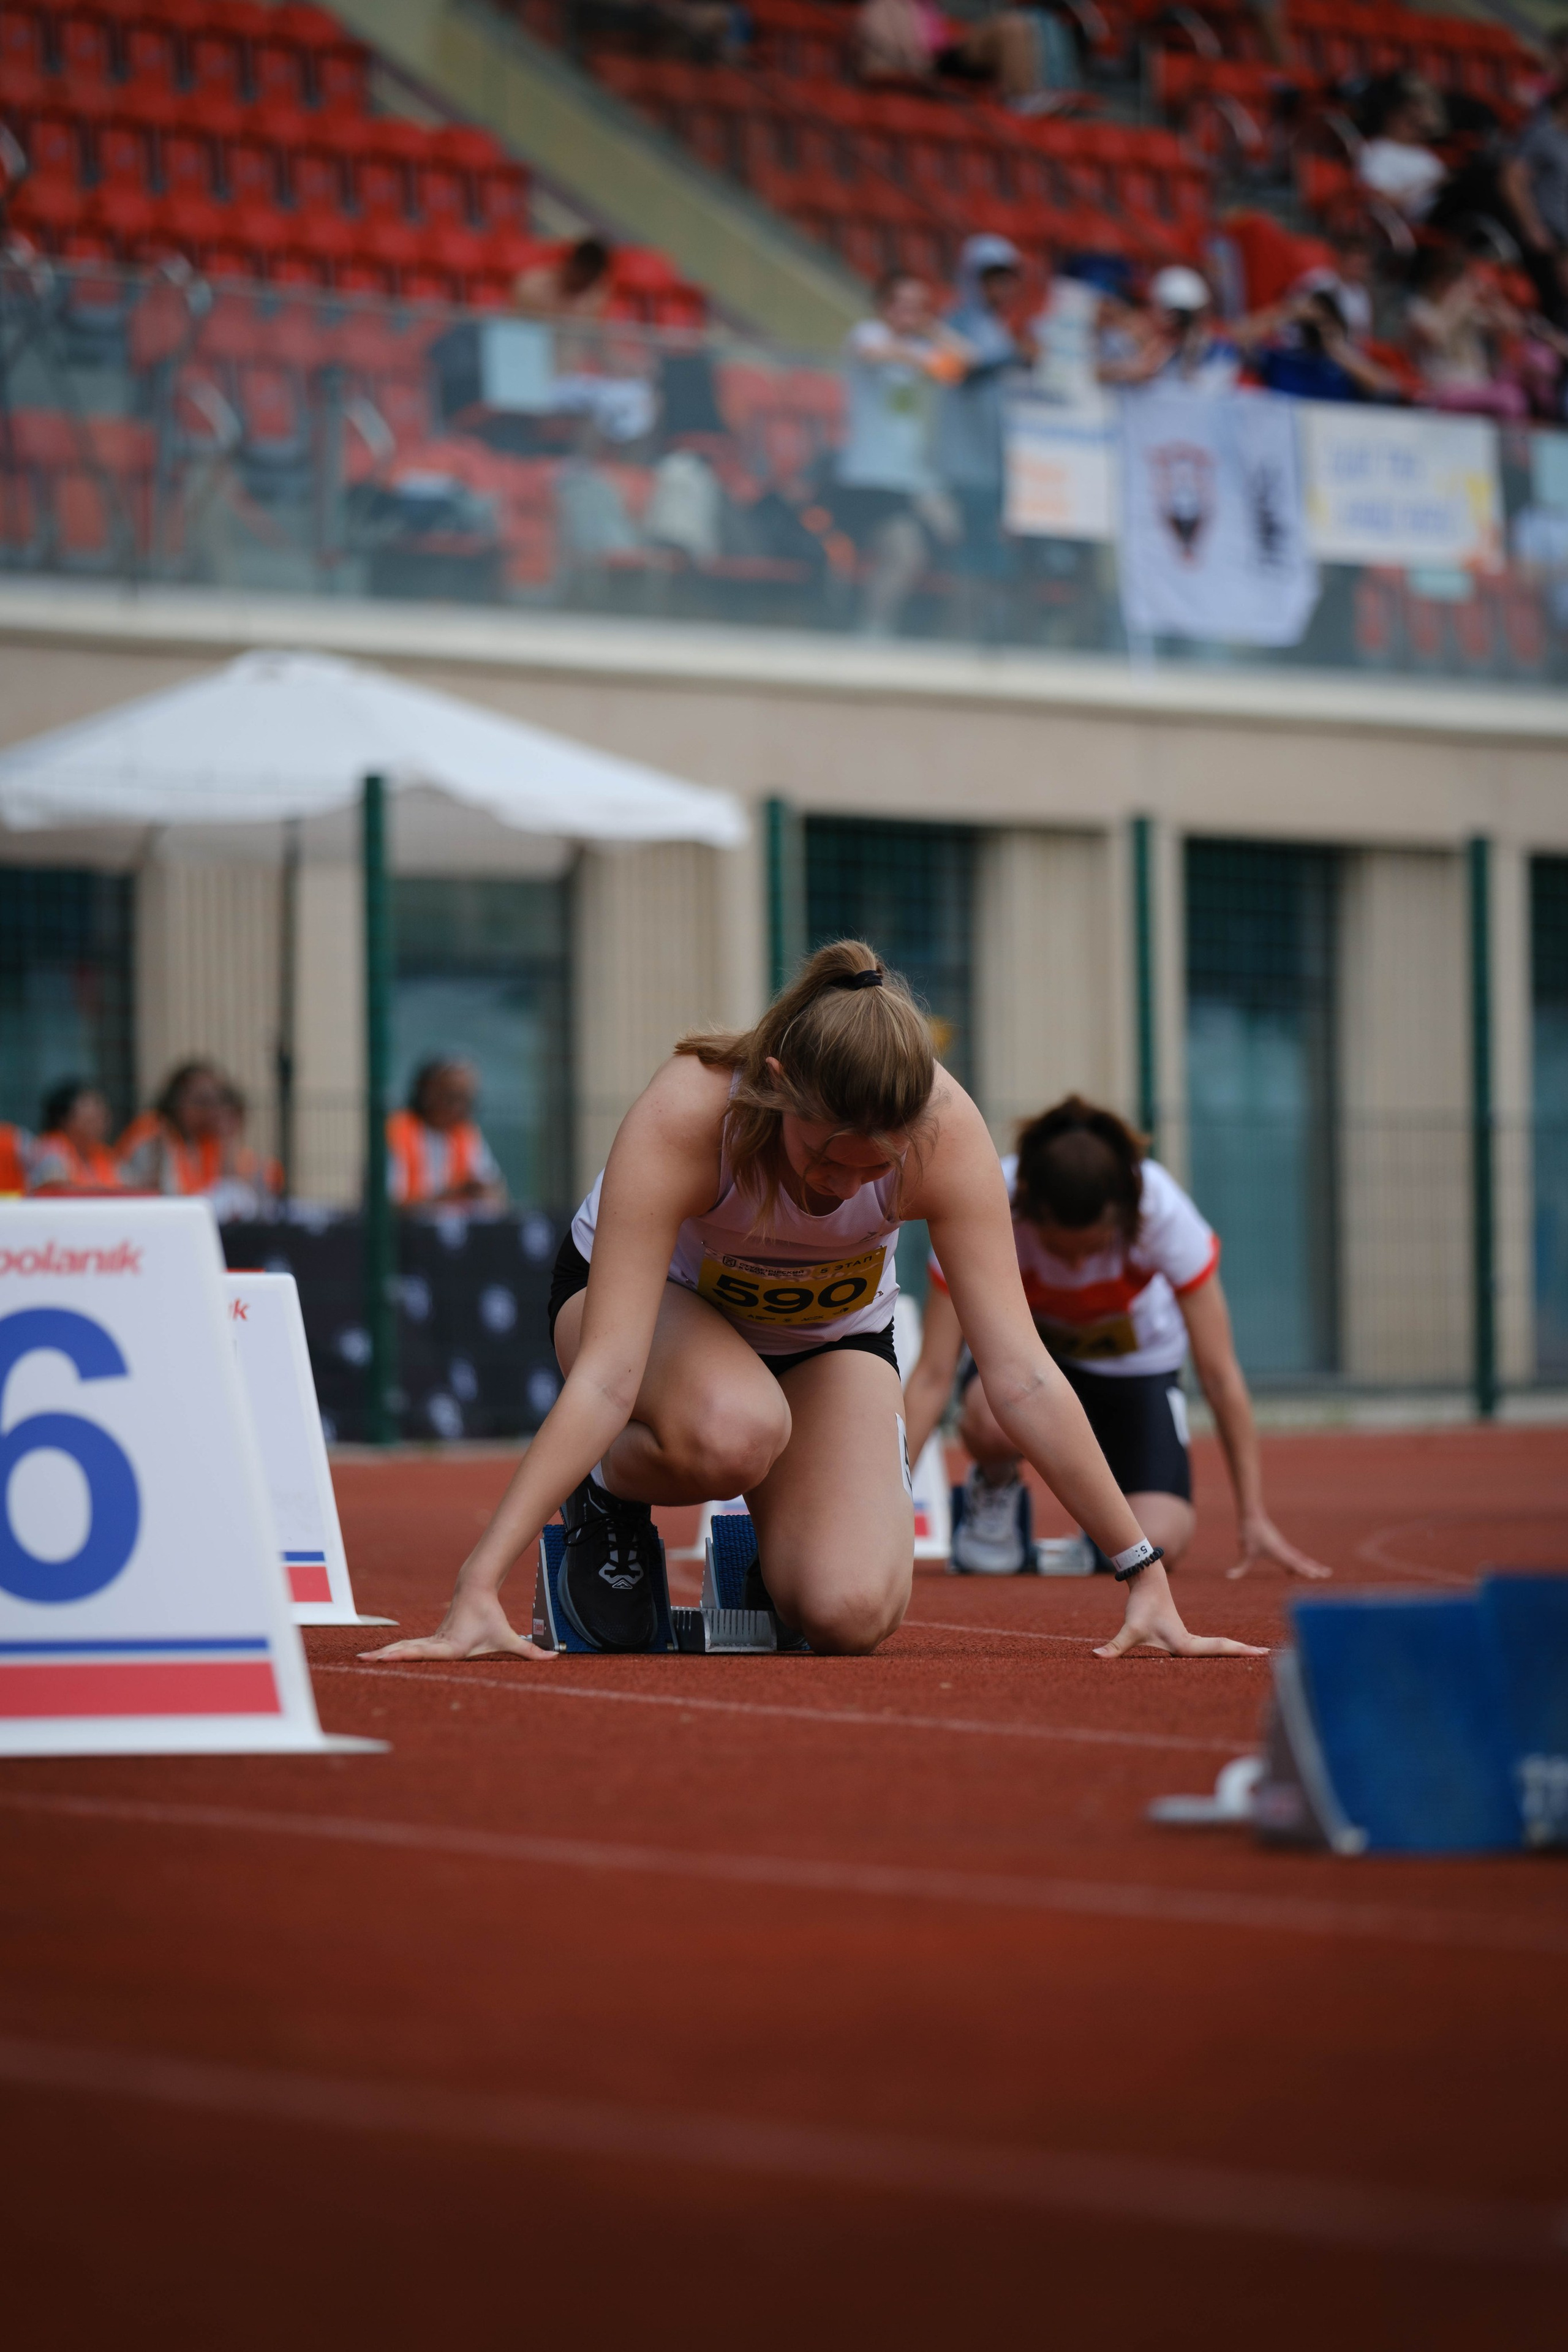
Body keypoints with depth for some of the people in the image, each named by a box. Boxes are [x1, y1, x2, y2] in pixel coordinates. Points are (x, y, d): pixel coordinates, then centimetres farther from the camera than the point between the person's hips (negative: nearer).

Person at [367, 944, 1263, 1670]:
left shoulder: (945, 1130, -32)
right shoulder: (684, 1117, -38)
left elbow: (1018, 1368, -28)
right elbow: (607, 1376, -42)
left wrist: (1145, 1575, -29)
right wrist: (480, 1588, -49)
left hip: (832, 1331, 2)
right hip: (661, 1298, -2)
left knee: (852, 1615, -23)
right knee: (735, 1433, -40)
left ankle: (767, 1550, 13)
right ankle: (607, 1496, -4)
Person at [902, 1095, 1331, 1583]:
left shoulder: (1163, 1212, -33)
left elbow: (1220, 1374, -25)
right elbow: (934, 1375, -29)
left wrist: (1253, 1517, -23)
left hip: (1133, 1361, 0)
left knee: (1155, 1547, -23)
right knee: (995, 1420, -39)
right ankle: (993, 1489, -3)